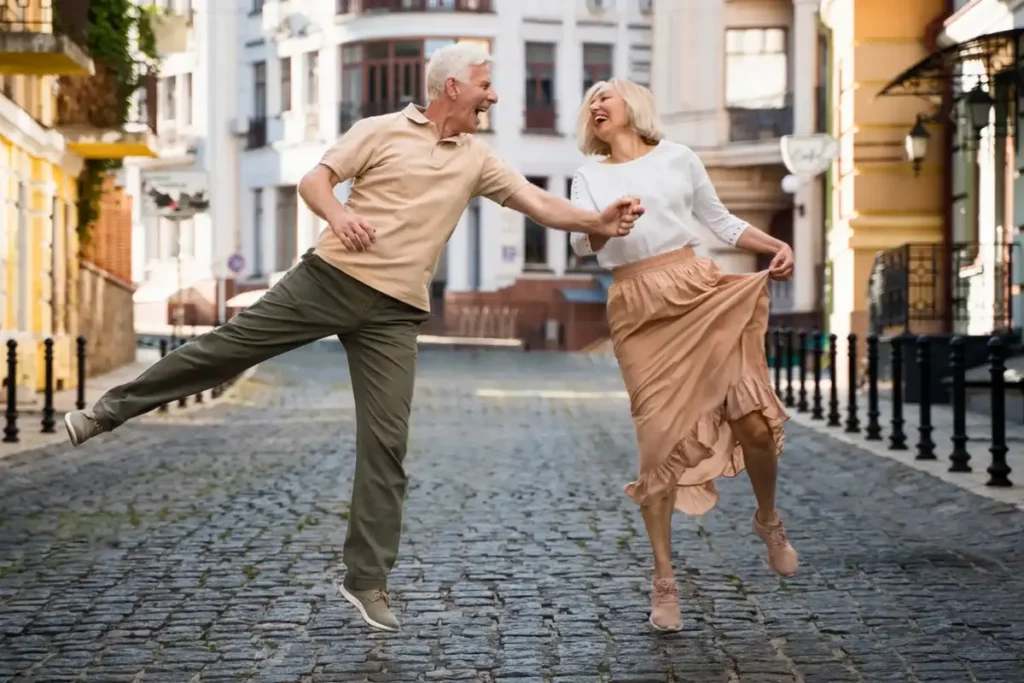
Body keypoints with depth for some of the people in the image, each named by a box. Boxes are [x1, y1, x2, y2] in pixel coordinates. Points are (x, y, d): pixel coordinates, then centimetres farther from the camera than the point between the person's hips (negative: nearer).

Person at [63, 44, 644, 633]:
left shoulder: (477, 159, 12)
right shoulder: (382, 130, 3)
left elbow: (539, 203, 6)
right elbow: (315, 180, -1)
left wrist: (596, 222, -11)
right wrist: (337, 213, -22)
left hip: (395, 312, 2)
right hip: (331, 276, -2)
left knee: (386, 444, -2)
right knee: (229, 345, -3)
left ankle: (368, 580, 5)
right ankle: (112, 410, 16)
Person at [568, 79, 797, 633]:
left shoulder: (677, 157, 12)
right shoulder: (590, 177, 12)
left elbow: (720, 221, 17)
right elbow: (581, 243, -4)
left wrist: (776, 245, 2)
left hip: (700, 292, 0)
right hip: (638, 309, 0)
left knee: (754, 416, -8)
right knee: (659, 439, -5)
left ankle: (769, 520, 22)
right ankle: (664, 582, 3)